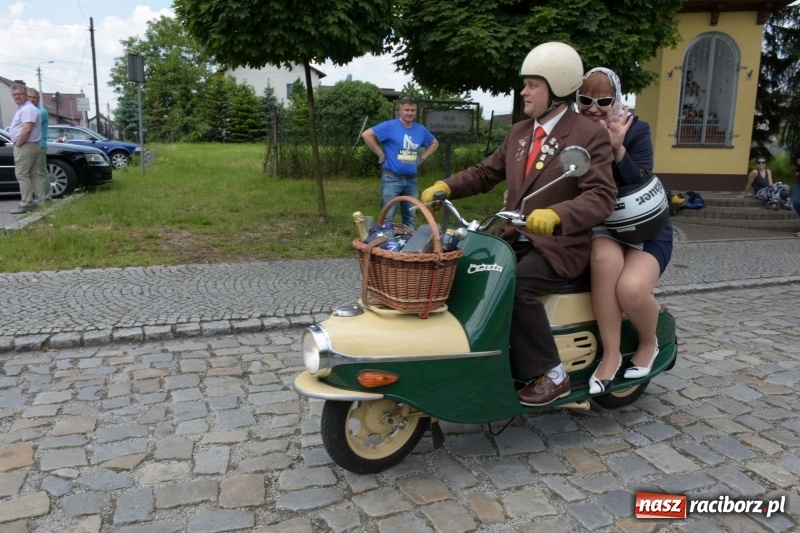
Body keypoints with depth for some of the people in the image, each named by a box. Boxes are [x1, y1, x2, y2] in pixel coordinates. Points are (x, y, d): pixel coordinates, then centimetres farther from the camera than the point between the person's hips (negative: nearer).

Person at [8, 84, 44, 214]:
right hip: (28, 146, 11)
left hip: (25, 146, -11)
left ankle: (26, 204, -11)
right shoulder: (22, 109, 19)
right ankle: (36, 201, 12)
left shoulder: (28, 109, -15)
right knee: (32, 174, 9)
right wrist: (18, 143, 15)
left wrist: (17, 144, -17)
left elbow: (26, 129, -25)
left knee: (22, 175, -10)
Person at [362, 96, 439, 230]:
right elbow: (366, 135, -14)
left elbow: (434, 143, 25)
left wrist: (422, 158, 11)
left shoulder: (421, 130, 8)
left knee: (410, 217, 14)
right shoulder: (390, 126, -8)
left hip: (411, 180, 5)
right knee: (387, 217, -1)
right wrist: (380, 154, -12)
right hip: (391, 179, -5)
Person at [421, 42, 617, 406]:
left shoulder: (590, 135, -10)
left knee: (515, 288, -31)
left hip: (559, 245, -7)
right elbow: (485, 173, 17)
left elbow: (602, 196, -21)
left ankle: (549, 374, -13)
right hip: (514, 238, 7)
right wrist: (446, 187, -1)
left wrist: (557, 216, -39)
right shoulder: (519, 132, 13)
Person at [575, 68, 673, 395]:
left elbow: (640, 187, -17)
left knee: (632, 288, -31)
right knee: (605, 257, -36)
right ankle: (610, 354, -19)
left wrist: (617, 149, -28)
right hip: (595, 227, 2)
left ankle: (649, 343, 5)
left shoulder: (636, 130, -6)